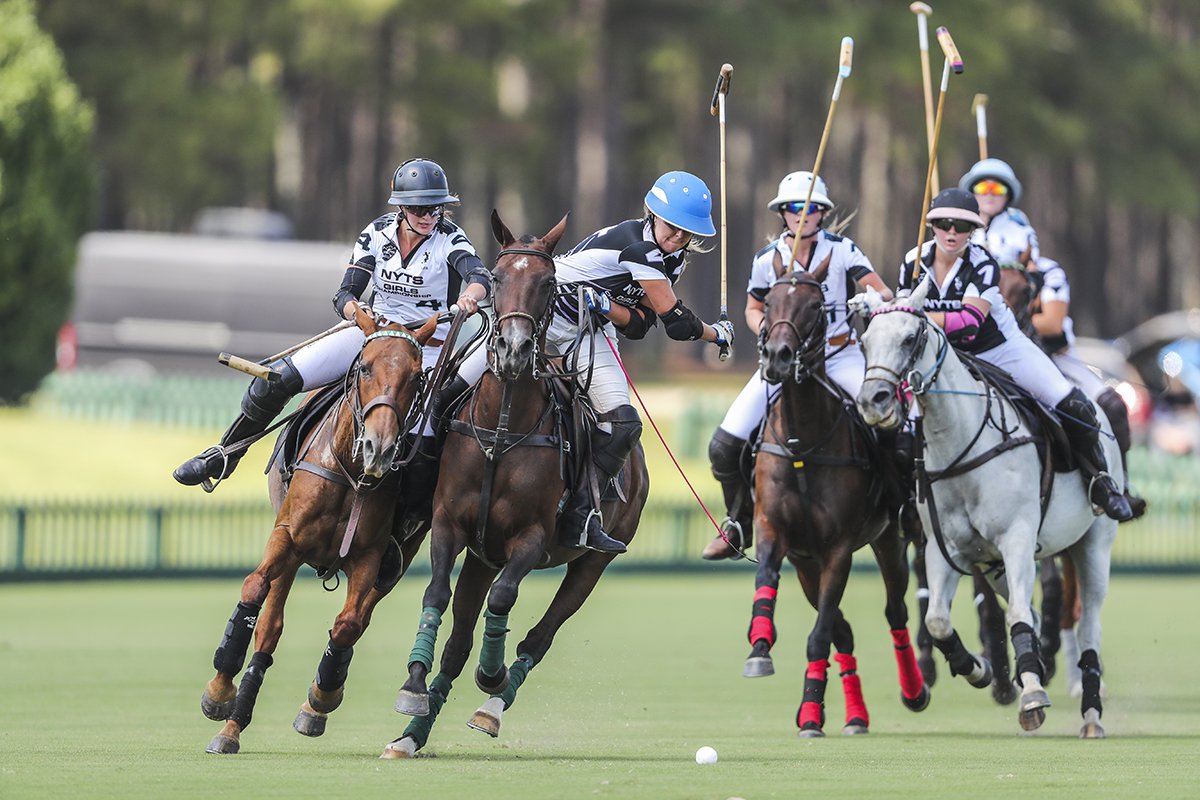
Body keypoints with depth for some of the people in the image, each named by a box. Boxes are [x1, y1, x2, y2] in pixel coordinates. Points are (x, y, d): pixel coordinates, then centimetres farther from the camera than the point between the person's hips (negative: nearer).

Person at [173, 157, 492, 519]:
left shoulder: (449, 238, -12)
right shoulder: (378, 233, -3)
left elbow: (480, 277, -31)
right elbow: (345, 295, -6)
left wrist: (469, 296, -55)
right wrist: (357, 311, -30)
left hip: (428, 351, -3)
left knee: (421, 450, -26)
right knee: (277, 379, -11)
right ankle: (224, 456, 8)